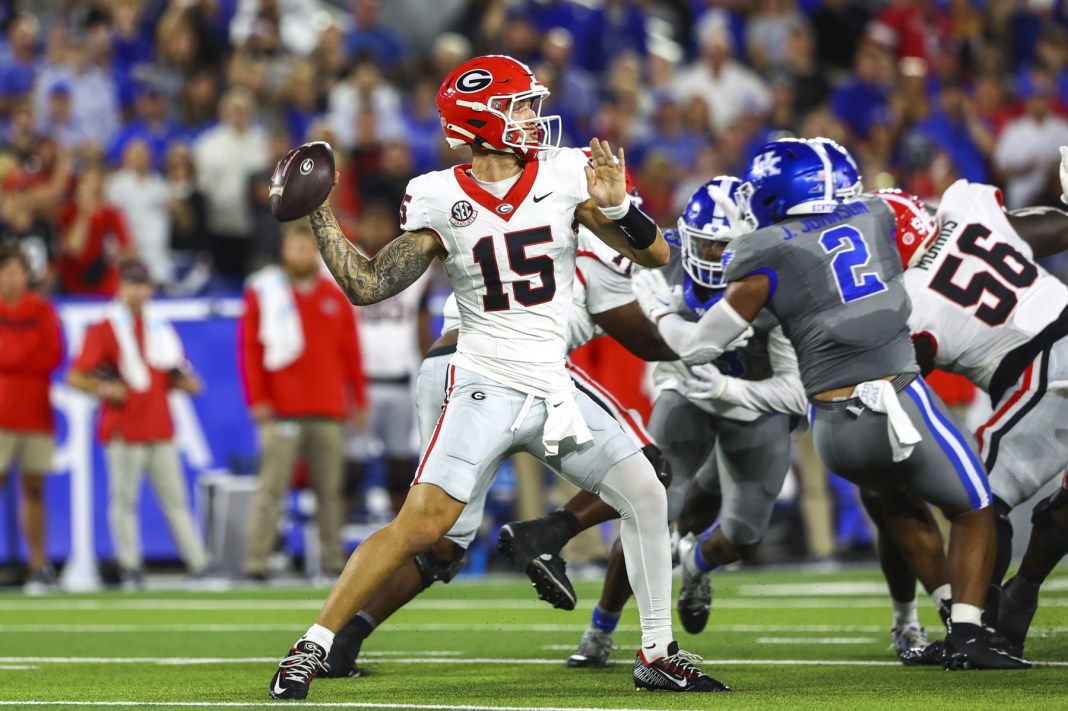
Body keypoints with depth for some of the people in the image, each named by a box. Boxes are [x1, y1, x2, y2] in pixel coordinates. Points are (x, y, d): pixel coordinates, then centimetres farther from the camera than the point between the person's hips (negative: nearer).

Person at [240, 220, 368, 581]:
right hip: (282, 412, -3)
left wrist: (358, 399, 11)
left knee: (330, 490, 3)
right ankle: (255, 562, -10)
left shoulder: (335, 295, 14)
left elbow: (350, 350, 15)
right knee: (271, 487, -9)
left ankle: (333, 561, 7)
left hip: (330, 411, 3)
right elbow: (250, 349, 2)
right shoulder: (263, 291, 5)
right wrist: (258, 399, -5)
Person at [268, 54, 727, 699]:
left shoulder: (565, 175, 0)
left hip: (556, 389, 4)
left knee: (646, 497, -1)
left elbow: (655, 255, -1)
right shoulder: (440, 200, -3)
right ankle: (312, 648, -8)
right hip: (486, 386, -4)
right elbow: (368, 287, -1)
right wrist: (318, 216, -5)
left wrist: (616, 207, -20)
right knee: (419, 526, -16)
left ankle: (659, 655, 12)